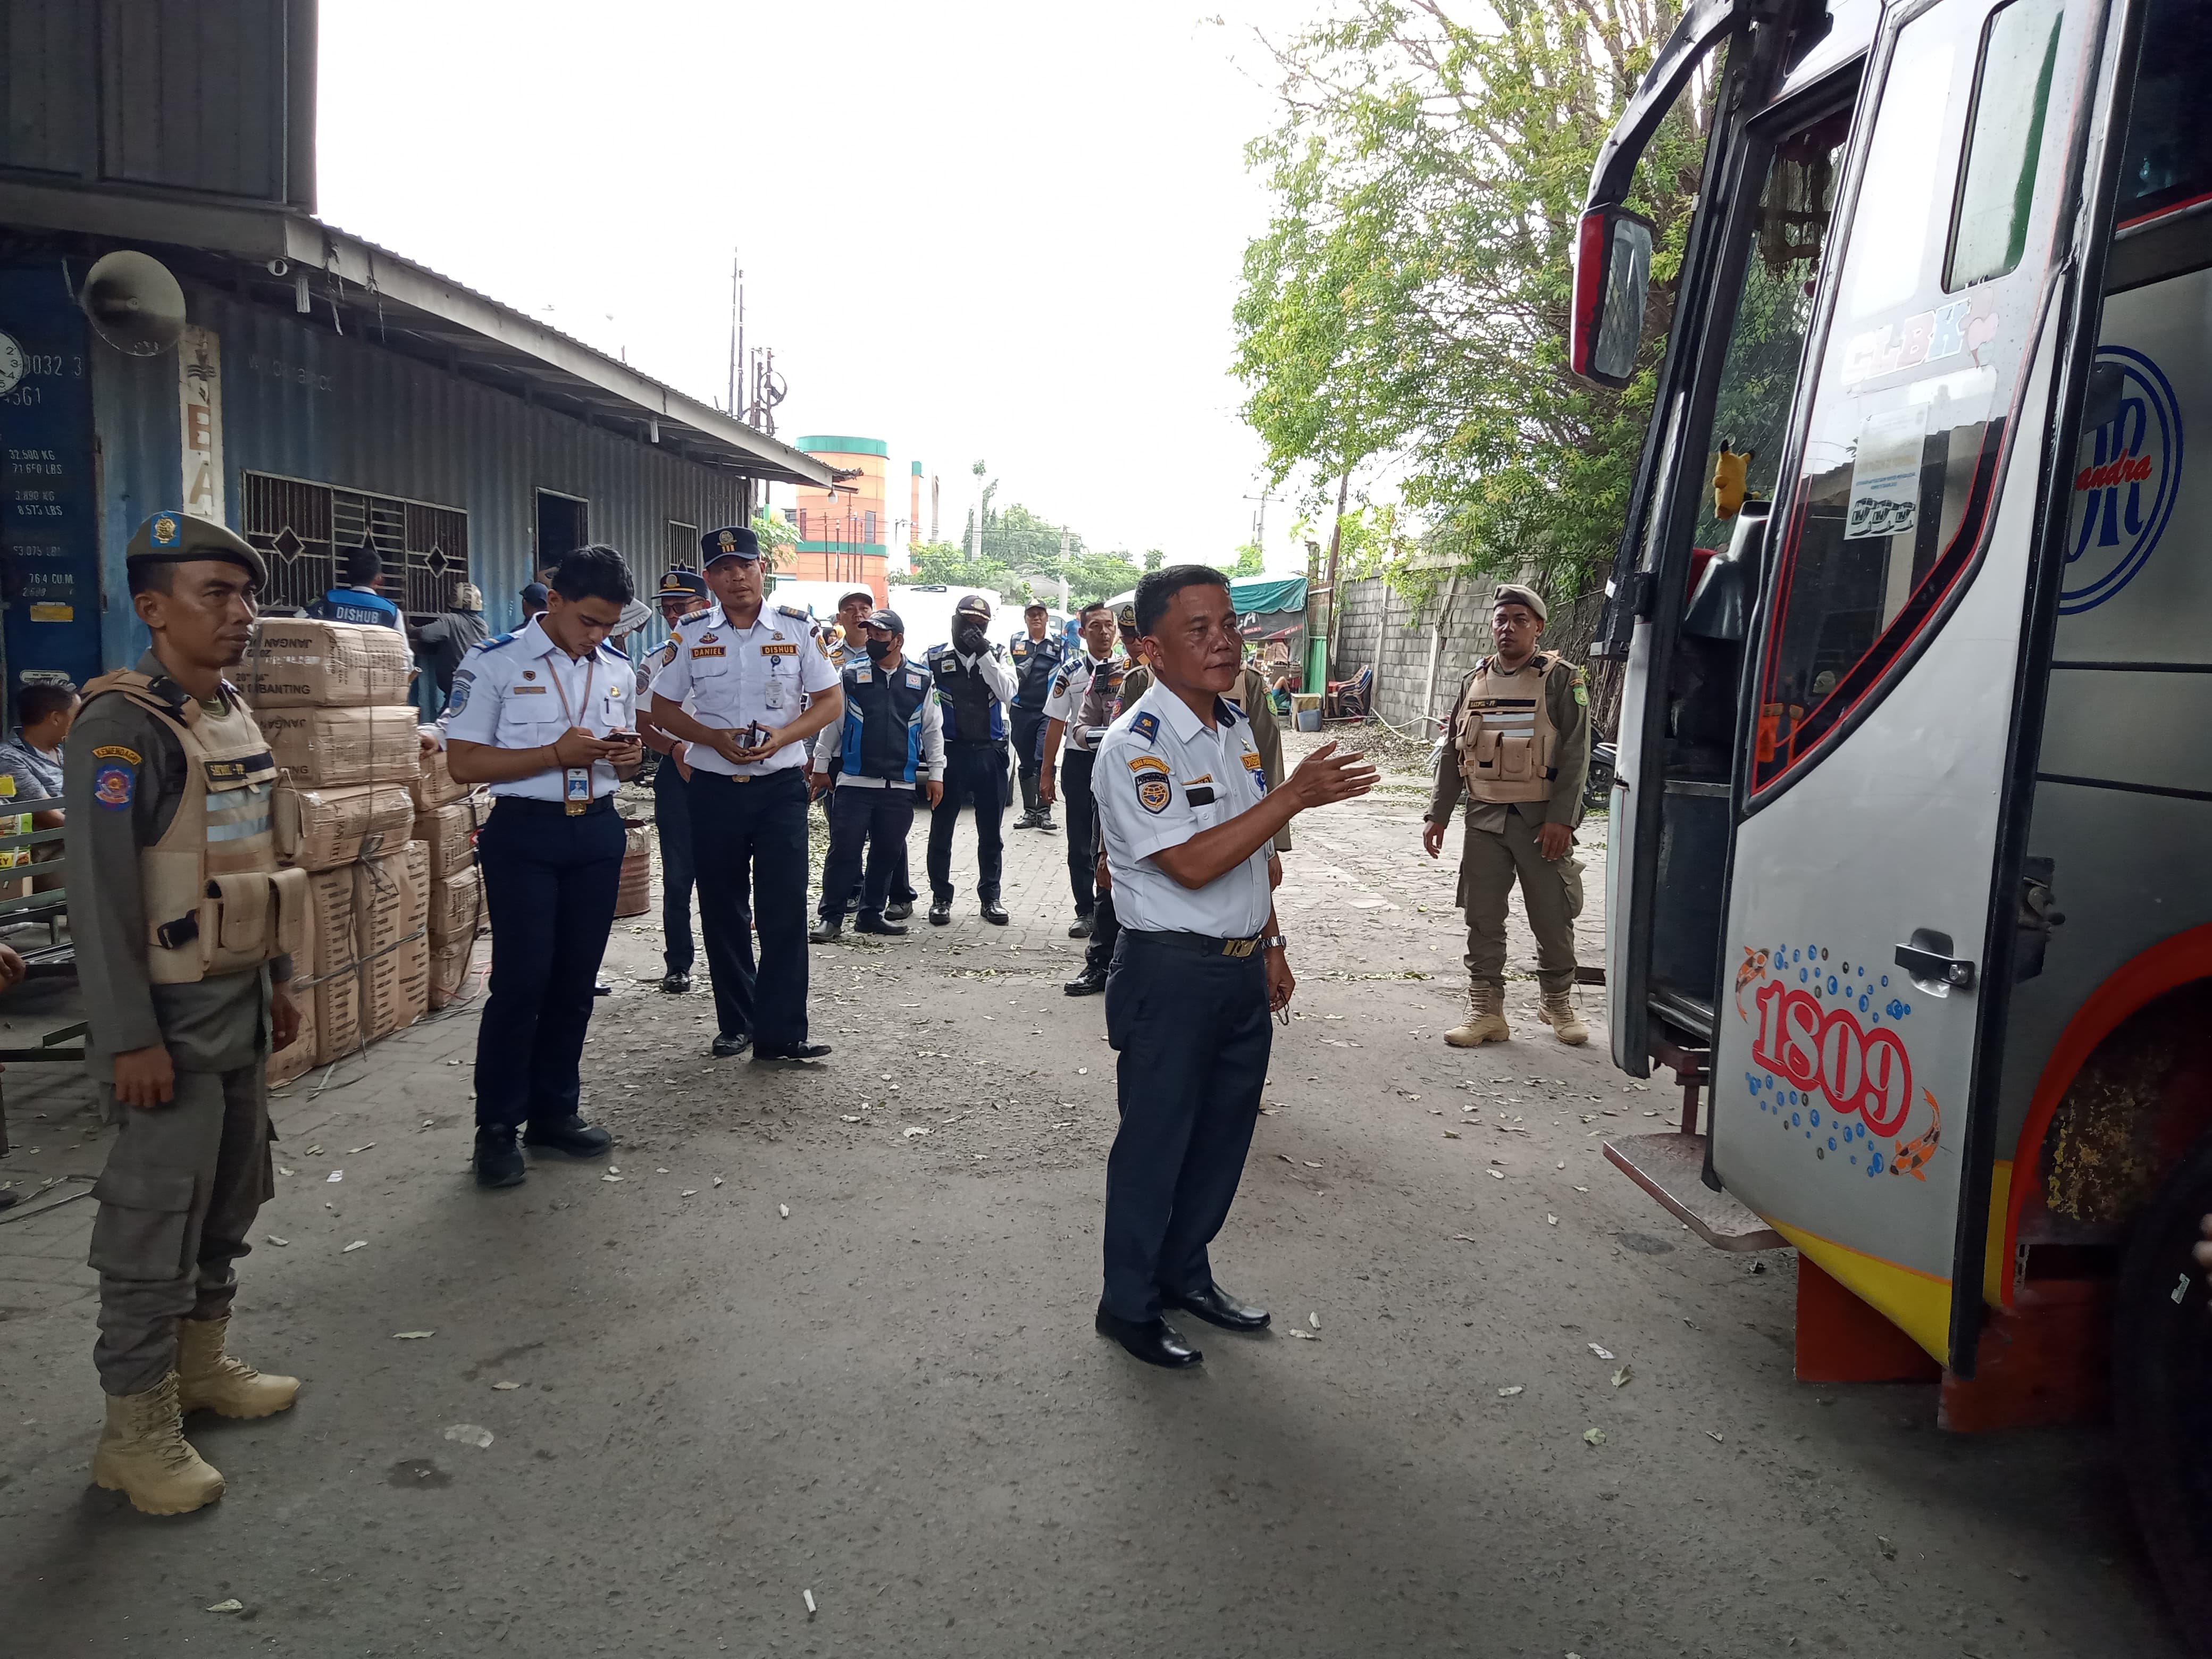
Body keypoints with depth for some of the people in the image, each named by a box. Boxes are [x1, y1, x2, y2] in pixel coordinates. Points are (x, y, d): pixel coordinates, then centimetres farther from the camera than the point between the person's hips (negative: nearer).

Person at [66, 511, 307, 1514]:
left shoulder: (234, 716, 9)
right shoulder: (122, 726, -16)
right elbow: (102, 894, -19)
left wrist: (278, 980, 18)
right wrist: (130, 1039, -20)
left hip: (240, 1004, 8)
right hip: (169, 1015, -8)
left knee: (231, 1197, 18)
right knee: (155, 1220, 0)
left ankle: (202, 1363, 35)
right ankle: (137, 1428, 13)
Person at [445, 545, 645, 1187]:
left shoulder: (617, 669, 11)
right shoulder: (494, 664, -7)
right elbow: (463, 762, -11)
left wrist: (629, 756, -4)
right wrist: (557, 754, -20)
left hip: (598, 829, 6)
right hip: (525, 831, -5)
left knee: (576, 980, 11)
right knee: (521, 981, -5)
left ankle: (554, 1110, 25)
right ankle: (496, 1127, 8)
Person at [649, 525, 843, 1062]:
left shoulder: (798, 629, 0)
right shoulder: (691, 635, 2)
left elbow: (831, 701, 2)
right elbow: (663, 709, 7)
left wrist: (783, 736, -15)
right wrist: (715, 738, -11)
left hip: (781, 783, -2)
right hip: (715, 787, 2)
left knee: (785, 907, -6)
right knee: (722, 909, 9)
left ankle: (780, 1033, -1)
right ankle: (735, 1023, 22)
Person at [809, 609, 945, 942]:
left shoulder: (921, 681, 7)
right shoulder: (851, 676, 3)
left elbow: (933, 730, 11)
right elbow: (831, 724, 7)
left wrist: (936, 773, 7)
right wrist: (820, 765, 6)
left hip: (900, 786, 2)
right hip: (854, 782, -2)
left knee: (887, 852, 9)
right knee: (844, 849, -4)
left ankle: (872, 914, 21)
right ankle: (831, 917, 4)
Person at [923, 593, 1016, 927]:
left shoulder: (997, 655, 6)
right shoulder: (935, 657, 2)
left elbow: (1007, 693, -10)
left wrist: (984, 654, -16)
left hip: (990, 752, 1)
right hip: (950, 751, -1)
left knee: (990, 831, 9)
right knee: (941, 829, 4)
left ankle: (990, 897, 19)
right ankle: (941, 898, 14)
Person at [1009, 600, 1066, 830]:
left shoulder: (1059, 644, 8)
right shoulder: (1014, 643, 11)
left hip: (1049, 711, -3)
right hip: (1021, 711, 3)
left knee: (1044, 759, -14)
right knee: (1025, 763, 8)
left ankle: (1044, 812, -7)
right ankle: (1029, 811, 17)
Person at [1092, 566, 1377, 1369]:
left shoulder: (1237, 728, 9)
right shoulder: (1136, 746, -18)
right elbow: (1192, 864, -25)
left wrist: (1271, 945, 18)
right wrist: (1295, 795, -26)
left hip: (1243, 967, 8)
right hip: (1170, 976, -8)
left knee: (1224, 1132, 17)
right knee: (1155, 1142, 5)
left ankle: (1186, 1274, 36)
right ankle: (1129, 1305, 22)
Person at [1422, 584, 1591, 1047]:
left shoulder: (1562, 680, -3)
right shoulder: (1474, 682, 11)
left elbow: (1576, 754, -8)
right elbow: (1453, 752, 15)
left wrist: (1561, 819, -16)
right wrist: (1438, 815, 11)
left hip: (1542, 819, -4)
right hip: (1485, 818, 4)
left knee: (1552, 918, 4)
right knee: (1482, 918, 5)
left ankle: (1558, 1003, 23)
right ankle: (1486, 1011, 14)